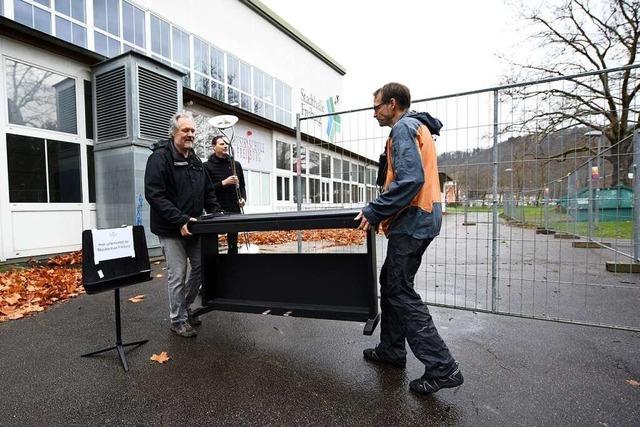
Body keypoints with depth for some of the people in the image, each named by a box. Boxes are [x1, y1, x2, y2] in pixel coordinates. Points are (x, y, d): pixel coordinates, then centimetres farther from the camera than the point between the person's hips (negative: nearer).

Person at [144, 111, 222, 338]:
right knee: (177, 275, 0)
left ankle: (184, 308, 33)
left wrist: (216, 214, 4)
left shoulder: (195, 160, 13)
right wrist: (181, 220, -24)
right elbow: (154, 195, -18)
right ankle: (178, 320, 19)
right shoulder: (160, 157, -10)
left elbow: (208, 192, 18)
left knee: (200, 267, 12)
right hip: (171, 230, -7)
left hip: (193, 227, 7)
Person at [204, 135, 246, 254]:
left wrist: (243, 198, -2)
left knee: (233, 244, 9)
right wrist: (224, 183, -19)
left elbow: (242, 185, 16)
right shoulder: (207, 166, -1)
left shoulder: (236, 164, 12)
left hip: (234, 210, 4)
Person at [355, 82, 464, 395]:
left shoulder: (404, 128, -9)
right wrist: (382, 211, 17)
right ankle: (391, 350, 29)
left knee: (400, 291, -4)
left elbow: (410, 179, -23)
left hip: (412, 221, -10)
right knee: (391, 283, 16)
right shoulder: (418, 127, 22)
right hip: (421, 218, 10)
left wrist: (374, 211, -17)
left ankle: (442, 367, 4)